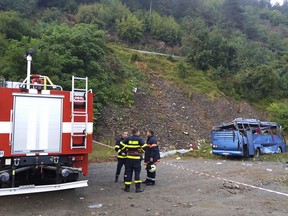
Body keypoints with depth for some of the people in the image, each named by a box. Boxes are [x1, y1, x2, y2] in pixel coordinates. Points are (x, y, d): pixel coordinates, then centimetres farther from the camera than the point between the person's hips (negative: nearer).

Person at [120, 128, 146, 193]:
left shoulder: (128, 138, 2)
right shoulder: (139, 139, -8)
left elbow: (122, 144, 6)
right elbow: (144, 146, -11)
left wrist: (125, 150, 17)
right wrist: (142, 152, 7)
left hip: (129, 158, 3)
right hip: (137, 158, -3)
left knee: (128, 172, 10)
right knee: (137, 172, 4)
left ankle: (127, 187, 14)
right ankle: (138, 188, 3)